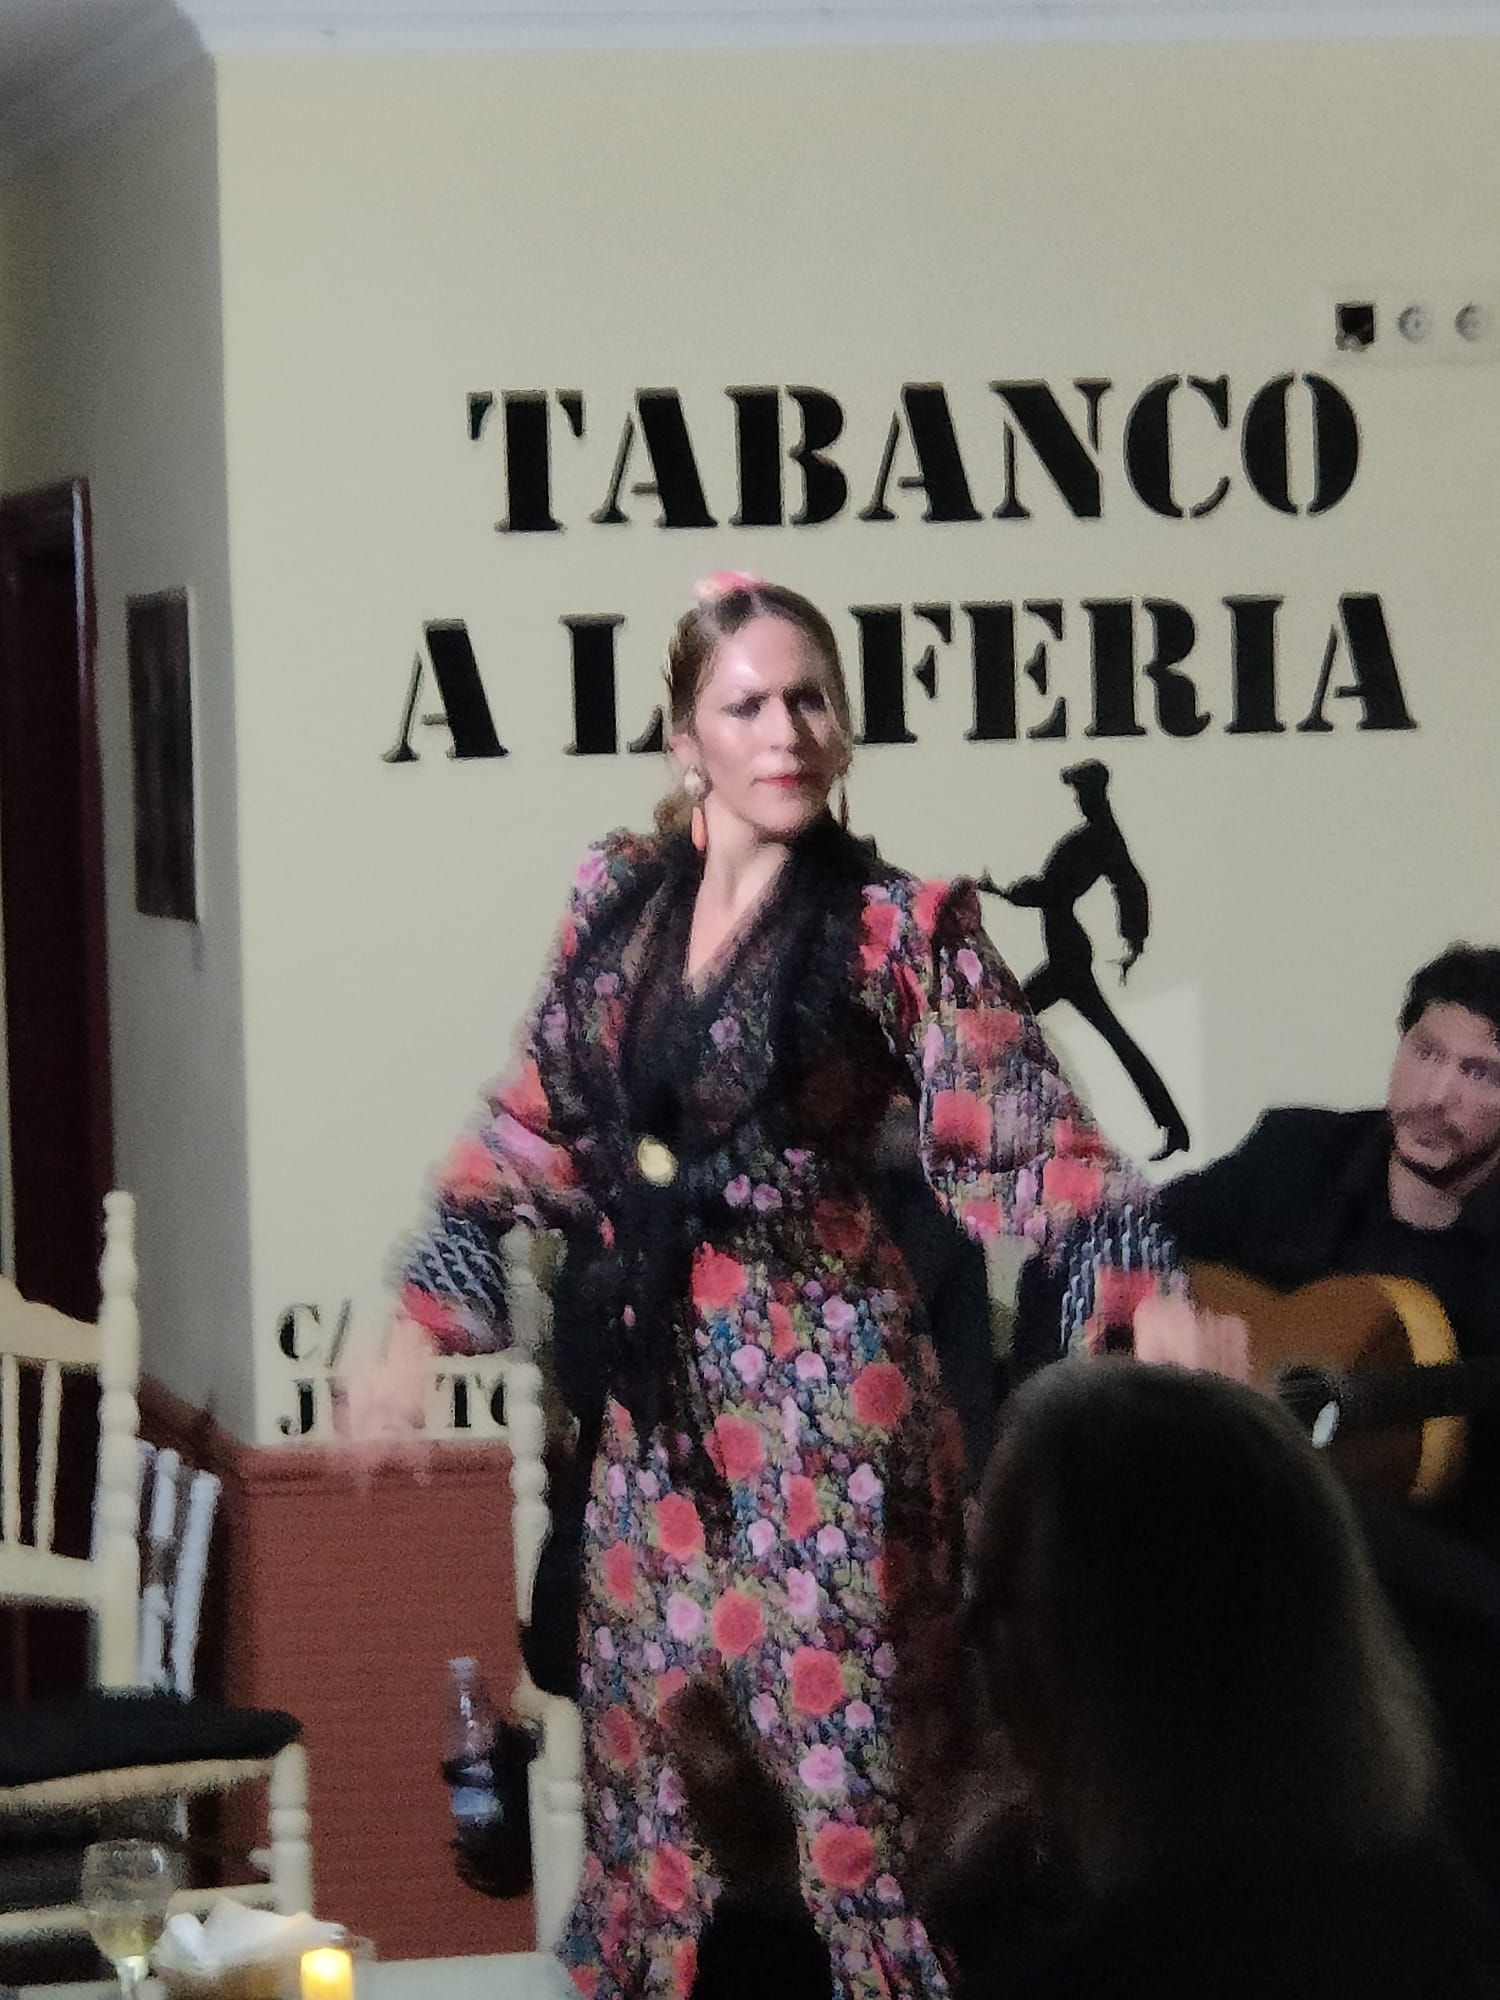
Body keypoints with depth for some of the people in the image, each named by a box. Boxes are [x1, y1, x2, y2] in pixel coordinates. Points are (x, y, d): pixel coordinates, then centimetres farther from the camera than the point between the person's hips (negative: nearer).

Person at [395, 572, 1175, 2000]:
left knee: (833, 1748, -4)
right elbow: (536, 1131, 15)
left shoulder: (903, 929, -7)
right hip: (657, 1395, 5)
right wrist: (429, 1314, 14)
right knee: (656, 1763, 12)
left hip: (823, 1390, -5)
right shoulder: (618, 899, 6)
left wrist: (1140, 1289, -27)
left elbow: (1022, 1144, -12)